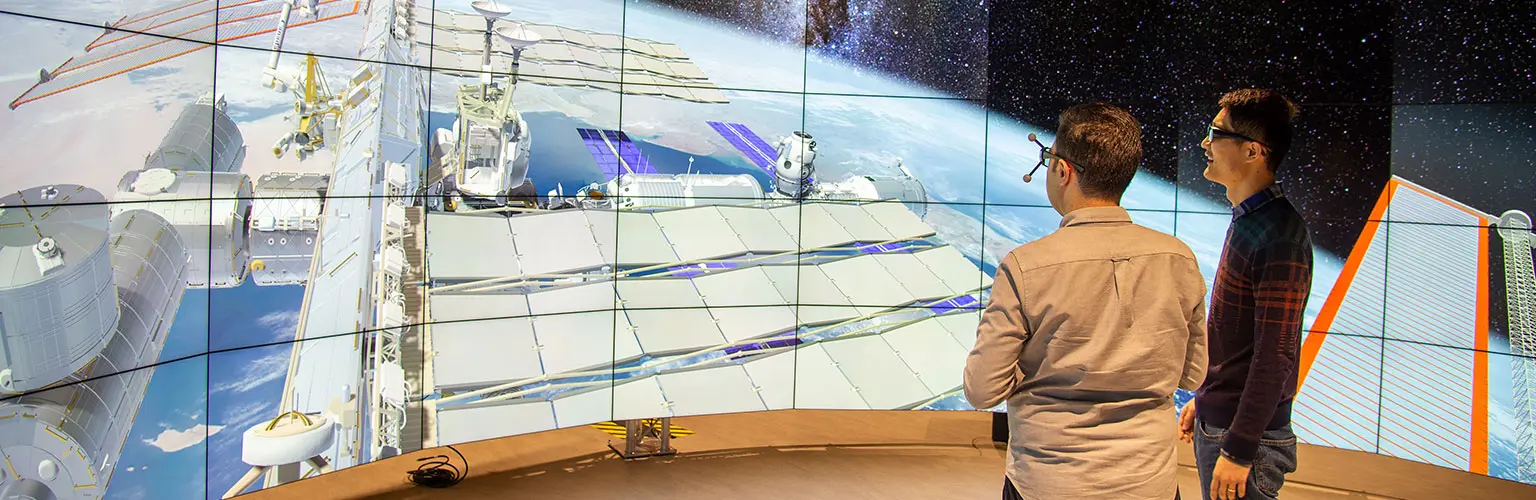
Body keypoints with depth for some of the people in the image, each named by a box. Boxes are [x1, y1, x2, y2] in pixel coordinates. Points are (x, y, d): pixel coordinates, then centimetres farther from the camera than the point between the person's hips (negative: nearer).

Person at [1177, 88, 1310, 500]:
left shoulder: (1279, 237, -21)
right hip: (1215, 421, 9)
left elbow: (1276, 355, -23)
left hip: (1248, 434, -9)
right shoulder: (1246, 220, 9)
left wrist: (1239, 450, -21)